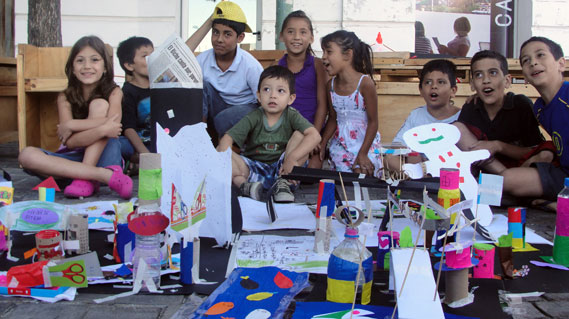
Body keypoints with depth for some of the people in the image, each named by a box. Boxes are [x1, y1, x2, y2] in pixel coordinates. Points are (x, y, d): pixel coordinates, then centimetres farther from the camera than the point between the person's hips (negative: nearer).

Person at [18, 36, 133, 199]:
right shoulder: (65, 97, -2)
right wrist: (102, 130, -31)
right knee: (27, 155, -24)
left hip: (103, 157, -2)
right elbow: (71, 142, -15)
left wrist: (70, 125, -20)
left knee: (99, 104, -18)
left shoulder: (113, 92, -4)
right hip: (74, 159, 3)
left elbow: (113, 125, -25)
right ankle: (107, 175, -35)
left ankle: (85, 179, -28)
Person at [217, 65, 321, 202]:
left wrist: (292, 158, -34)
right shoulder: (253, 118, -6)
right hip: (254, 169, 0)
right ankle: (246, 186, -35)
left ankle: (283, 183, -22)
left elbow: (315, 135, -22)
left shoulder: (292, 116, -7)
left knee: (300, 134, -20)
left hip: (282, 169, 0)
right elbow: (227, 138, -13)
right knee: (219, 151, -21)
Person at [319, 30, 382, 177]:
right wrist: (322, 145, 2)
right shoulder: (331, 85, 0)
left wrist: (363, 153, -15)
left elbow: (373, 121, -14)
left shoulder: (365, 83, -17)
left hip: (364, 142, -4)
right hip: (340, 144, 5)